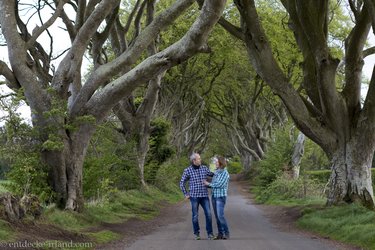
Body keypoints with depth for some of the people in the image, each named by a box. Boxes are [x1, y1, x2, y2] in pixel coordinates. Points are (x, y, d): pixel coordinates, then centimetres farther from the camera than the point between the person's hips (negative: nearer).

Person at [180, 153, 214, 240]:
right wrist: (186, 194, -1)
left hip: (204, 196, 3)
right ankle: (196, 233, 16)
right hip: (194, 196, -3)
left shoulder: (204, 168, 5)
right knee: (195, 215, 2)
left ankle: (209, 233, 4)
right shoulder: (188, 170, -4)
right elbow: (182, 183, 3)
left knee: (208, 214, -5)